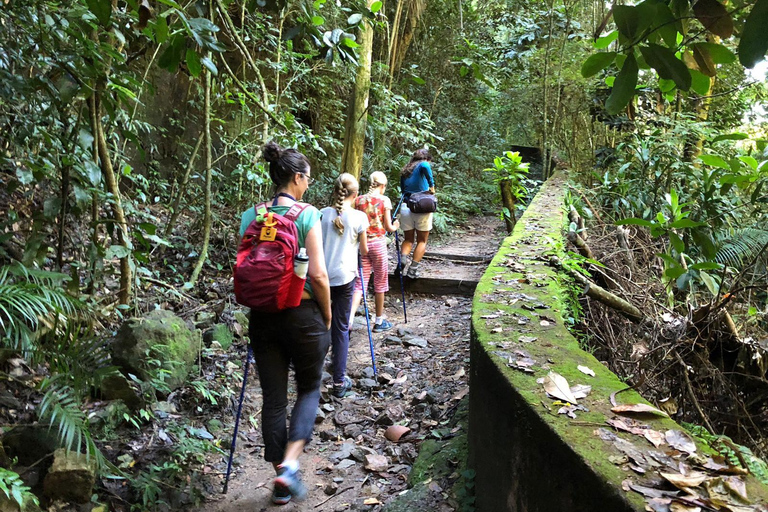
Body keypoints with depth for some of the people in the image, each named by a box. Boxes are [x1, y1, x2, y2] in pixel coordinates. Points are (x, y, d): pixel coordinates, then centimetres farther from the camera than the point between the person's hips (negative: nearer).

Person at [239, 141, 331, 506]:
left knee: (273, 399, 12)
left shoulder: (250, 216, 2)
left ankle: (281, 482, 24)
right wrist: (327, 315, 0)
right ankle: (290, 464, 1)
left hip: (262, 316, 4)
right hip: (303, 315, -4)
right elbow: (318, 275, -14)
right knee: (309, 388, 17)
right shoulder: (307, 215, -11)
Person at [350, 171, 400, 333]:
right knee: (380, 282, 10)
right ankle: (379, 321, 22)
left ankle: (349, 318, -12)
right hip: (378, 243, -3)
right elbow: (388, 227, -2)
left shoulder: (359, 200, 5)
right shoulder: (384, 200, -6)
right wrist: (395, 227, 13)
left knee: (360, 282, 5)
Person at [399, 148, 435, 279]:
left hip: (405, 207, 4)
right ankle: (413, 269, 2)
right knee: (422, 241, 9)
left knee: (408, 239, 15)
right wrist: (432, 186, -19)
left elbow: (403, 189, 17)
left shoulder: (405, 171, 17)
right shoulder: (423, 165, -1)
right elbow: (425, 166, -25)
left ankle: (402, 260, -11)